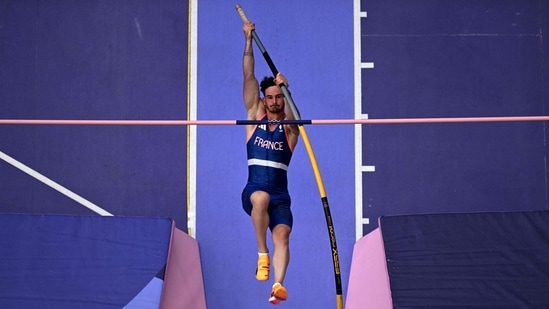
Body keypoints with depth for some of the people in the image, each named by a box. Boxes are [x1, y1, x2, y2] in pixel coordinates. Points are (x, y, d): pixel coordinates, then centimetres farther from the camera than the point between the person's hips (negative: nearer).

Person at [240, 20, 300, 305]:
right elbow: (249, 76, 3)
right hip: (253, 191, 0)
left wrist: (286, 88, -38)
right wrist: (249, 40, -4)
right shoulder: (255, 116, 10)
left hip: (280, 196, 0)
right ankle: (262, 255, -22)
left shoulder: (290, 127, 6)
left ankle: (278, 285, -37)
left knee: (282, 235, -21)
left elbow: (291, 112, -19)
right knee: (261, 197, -34)